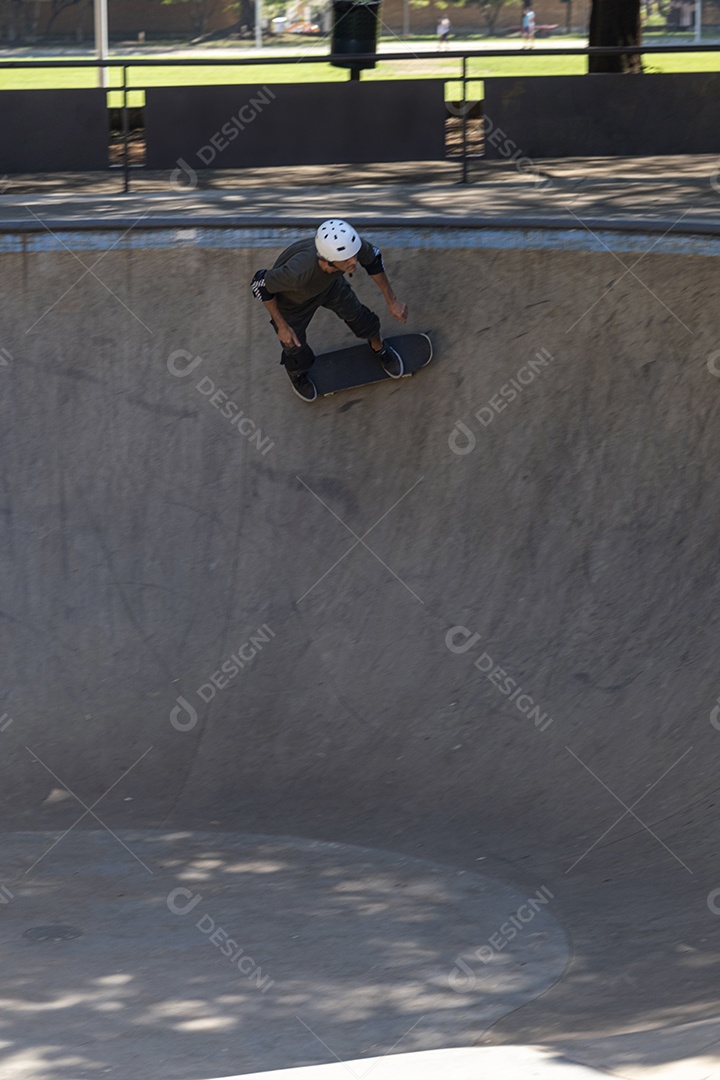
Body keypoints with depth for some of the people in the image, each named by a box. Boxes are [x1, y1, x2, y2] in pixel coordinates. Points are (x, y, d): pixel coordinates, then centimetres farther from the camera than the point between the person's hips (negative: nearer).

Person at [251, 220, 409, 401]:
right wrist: (282, 326, -20)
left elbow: (373, 259, -14)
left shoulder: (352, 245, -40)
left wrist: (391, 301, -3)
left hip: (330, 284, 3)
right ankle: (296, 374, 53)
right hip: (292, 299, -3)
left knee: (357, 316, 18)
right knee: (296, 348, 15)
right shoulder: (298, 273, -51)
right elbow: (261, 284, -31)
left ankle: (379, 348, 54)